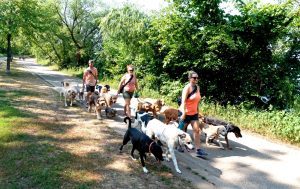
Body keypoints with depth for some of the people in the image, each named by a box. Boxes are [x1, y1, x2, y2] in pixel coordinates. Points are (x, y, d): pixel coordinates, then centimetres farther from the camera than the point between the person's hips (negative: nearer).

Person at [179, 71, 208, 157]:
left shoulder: (198, 87, 4)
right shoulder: (187, 88, -17)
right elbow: (183, 101, -23)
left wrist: (197, 110, 14)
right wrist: (183, 114, -28)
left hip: (194, 113, 6)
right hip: (185, 113, -6)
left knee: (197, 130, -1)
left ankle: (198, 149, 2)